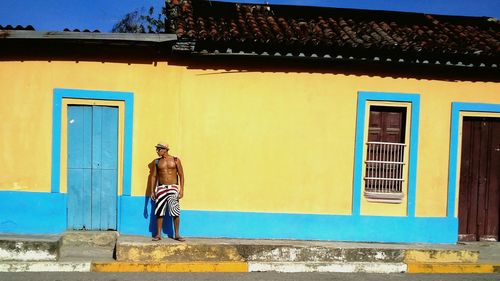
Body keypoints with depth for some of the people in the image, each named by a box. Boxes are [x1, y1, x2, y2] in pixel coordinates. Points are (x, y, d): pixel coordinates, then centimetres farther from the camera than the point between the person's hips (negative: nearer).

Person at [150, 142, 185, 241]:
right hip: (161, 188, 2)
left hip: (173, 188, -2)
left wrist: (182, 190, -4)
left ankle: (176, 235, 4)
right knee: (159, 212, 2)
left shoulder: (175, 160, 2)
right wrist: (152, 191, 4)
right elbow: (153, 176, 10)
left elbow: (181, 175, 3)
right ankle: (158, 234, 11)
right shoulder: (156, 162, 8)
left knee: (175, 212, -6)